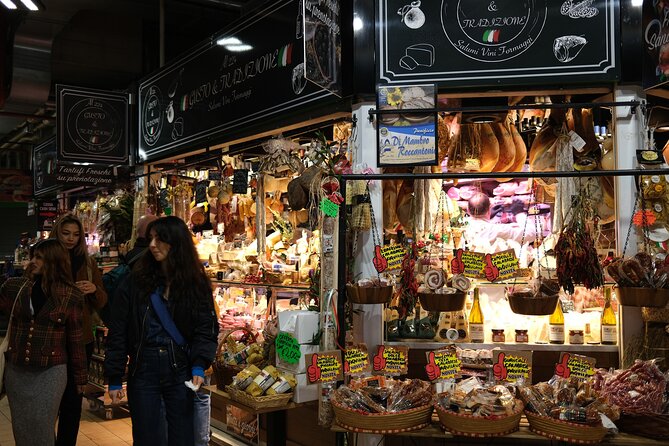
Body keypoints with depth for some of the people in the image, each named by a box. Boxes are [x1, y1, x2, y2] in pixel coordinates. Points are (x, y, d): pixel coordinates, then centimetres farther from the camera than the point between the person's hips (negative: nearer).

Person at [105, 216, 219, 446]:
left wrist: (199, 365, -16)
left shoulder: (196, 283, 0)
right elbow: (118, 333, 0)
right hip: (143, 369, 0)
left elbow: (206, 327, -2)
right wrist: (114, 379, -2)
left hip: (181, 369, 0)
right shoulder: (135, 282, -1)